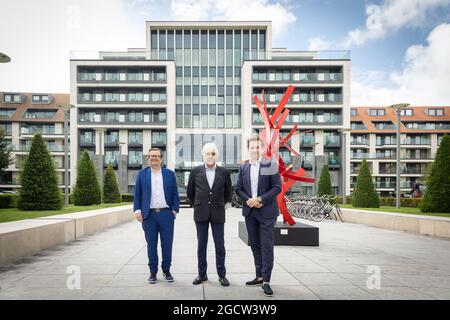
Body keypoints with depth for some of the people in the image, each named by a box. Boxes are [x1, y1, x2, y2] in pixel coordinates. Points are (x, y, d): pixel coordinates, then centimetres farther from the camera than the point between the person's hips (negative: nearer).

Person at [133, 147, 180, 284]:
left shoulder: (170, 174, 7)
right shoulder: (142, 174, 7)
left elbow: (175, 194, 6)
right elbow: (137, 194, 6)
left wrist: (175, 210, -1)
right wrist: (137, 210, -3)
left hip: (166, 214, 0)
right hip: (149, 215, 0)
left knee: (167, 244, 4)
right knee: (151, 245, 7)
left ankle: (166, 270, 20)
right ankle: (153, 272, 19)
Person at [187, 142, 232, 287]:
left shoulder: (224, 172, 0)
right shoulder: (195, 171, 0)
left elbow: (228, 192, 13)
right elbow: (190, 192, 12)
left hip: (218, 214, 0)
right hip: (201, 214, 0)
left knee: (220, 245, 4)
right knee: (201, 245, 8)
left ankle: (222, 275, 15)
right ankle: (202, 274, 19)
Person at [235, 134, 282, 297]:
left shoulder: (270, 165, -5)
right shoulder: (243, 167, 7)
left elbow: (277, 187, -9)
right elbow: (238, 188, 8)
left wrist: (260, 199, -17)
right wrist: (248, 200, -10)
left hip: (266, 212, -4)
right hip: (250, 212, 5)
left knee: (266, 246, -4)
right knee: (255, 245, 13)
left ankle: (266, 281, 2)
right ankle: (259, 276, 25)